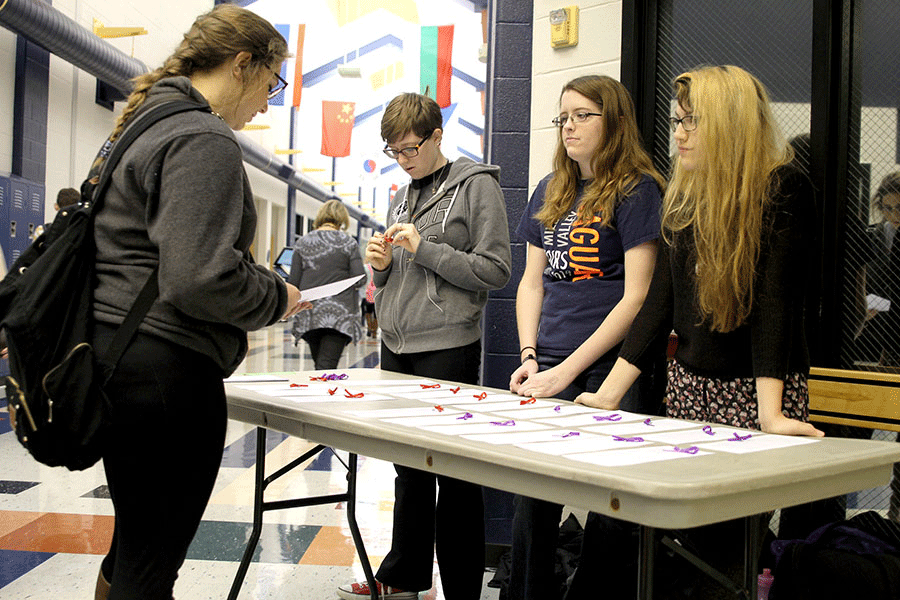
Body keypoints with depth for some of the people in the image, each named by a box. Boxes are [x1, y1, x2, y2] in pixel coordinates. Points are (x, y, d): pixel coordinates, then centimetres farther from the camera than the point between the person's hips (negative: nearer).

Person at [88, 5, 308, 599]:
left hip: (113, 349, 10)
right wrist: (276, 298, -7)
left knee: (135, 543, 23)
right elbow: (200, 276, -25)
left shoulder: (147, 123, 17)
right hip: (166, 367, -10)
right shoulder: (206, 141, -15)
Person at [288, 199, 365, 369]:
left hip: (309, 316, 3)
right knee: (327, 368, -8)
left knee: (320, 367, 15)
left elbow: (293, 282, 3)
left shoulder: (302, 242, 7)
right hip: (339, 314, -3)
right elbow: (360, 279, -5)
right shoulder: (349, 243, 0)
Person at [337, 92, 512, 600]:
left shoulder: (477, 185, -5)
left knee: (454, 473, 1)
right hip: (398, 347, 7)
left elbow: (495, 270, -12)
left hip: (448, 348, -7)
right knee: (409, 467, 16)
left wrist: (424, 249, -16)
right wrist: (383, 264, 1)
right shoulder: (402, 196, 17)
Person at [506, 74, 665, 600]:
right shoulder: (550, 192, 16)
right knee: (532, 507, 8)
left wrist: (568, 370, -14)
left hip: (609, 372, -6)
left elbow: (637, 297, -11)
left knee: (608, 510, 1)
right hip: (548, 371, 6)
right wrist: (529, 357, 2)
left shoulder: (637, 190, -4)